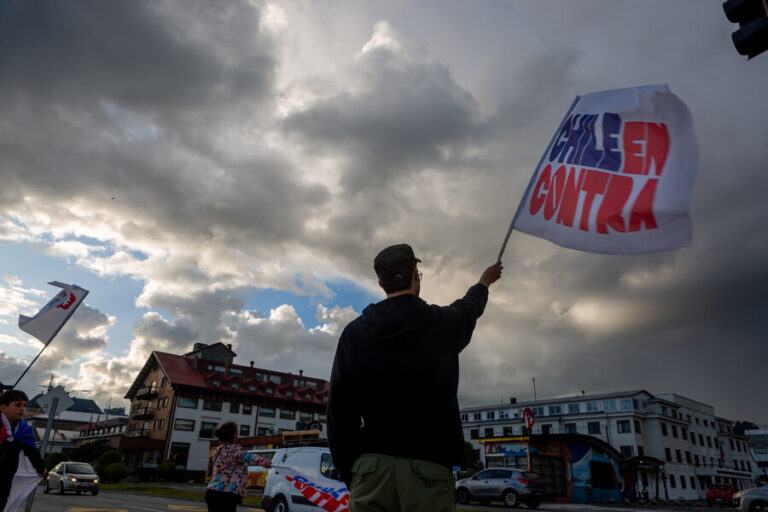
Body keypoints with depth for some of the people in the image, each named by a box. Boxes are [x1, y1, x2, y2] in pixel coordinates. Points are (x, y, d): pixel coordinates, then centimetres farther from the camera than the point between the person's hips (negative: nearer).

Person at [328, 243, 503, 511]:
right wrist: (484, 282, 50)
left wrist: (349, 470, 13)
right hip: (427, 469, -1)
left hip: (371, 467, 2)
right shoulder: (443, 323, 2)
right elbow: (469, 307, 28)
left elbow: (339, 409, 3)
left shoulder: (354, 332, 2)